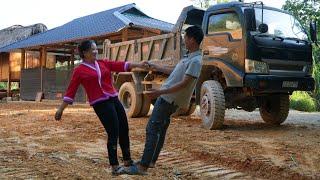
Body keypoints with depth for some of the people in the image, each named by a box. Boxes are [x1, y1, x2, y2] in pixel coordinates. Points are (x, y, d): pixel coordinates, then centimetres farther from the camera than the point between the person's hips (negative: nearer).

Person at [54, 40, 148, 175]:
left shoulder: (103, 63, 13)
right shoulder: (79, 70, -1)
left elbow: (120, 65, 7)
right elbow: (71, 91, -1)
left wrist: (138, 65, -3)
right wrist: (61, 109, -3)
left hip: (114, 99, 6)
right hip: (100, 104, -6)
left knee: (124, 130, 11)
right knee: (113, 134, -8)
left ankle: (127, 160, 27)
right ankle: (114, 167, 4)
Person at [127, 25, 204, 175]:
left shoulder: (195, 61, -19)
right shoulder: (189, 57, 13)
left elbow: (184, 84, -26)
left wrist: (159, 92, -30)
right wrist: (157, 68, 30)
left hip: (169, 99, -10)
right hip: (167, 98, 10)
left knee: (152, 129, -11)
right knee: (159, 129, 16)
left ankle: (143, 167, -9)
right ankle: (151, 160, 27)